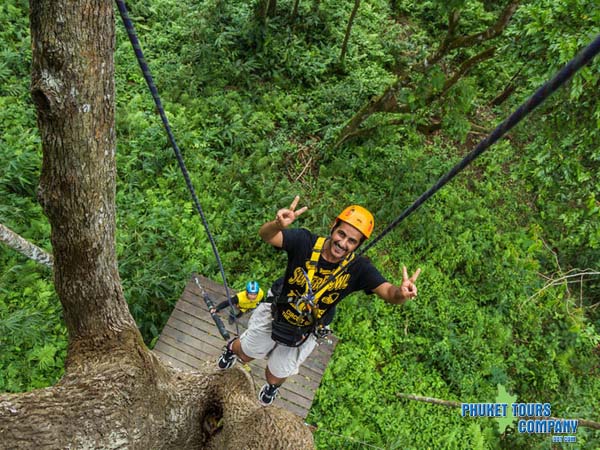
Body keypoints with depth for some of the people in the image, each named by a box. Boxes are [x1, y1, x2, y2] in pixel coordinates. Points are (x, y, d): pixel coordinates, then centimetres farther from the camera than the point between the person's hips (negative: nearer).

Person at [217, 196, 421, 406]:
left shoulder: (358, 268, -26)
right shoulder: (306, 242, -29)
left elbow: (388, 292, -37)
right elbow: (265, 234, -42)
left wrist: (401, 293, -61)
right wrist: (278, 224, -65)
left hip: (303, 335, 1)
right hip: (273, 316, 0)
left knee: (275, 376, 25)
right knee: (245, 354, 28)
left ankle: (273, 386, 64)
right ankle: (234, 346, 66)